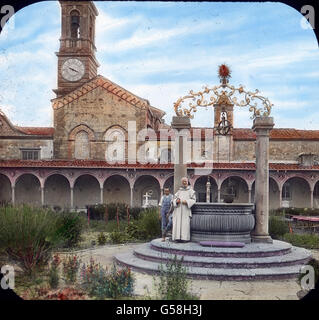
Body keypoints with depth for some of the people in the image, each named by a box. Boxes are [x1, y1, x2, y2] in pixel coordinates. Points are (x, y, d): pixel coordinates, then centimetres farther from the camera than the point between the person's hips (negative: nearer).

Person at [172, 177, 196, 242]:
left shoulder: (190, 190, 7)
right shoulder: (179, 191, 18)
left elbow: (193, 200, 0)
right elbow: (174, 199, 13)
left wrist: (186, 202, -15)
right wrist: (176, 201, -10)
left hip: (186, 210, -3)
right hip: (178, 209, 3)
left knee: (185, 223, -12)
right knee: (177, 223, -5)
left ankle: (185, 237, -10)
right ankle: (178, 237, -4)